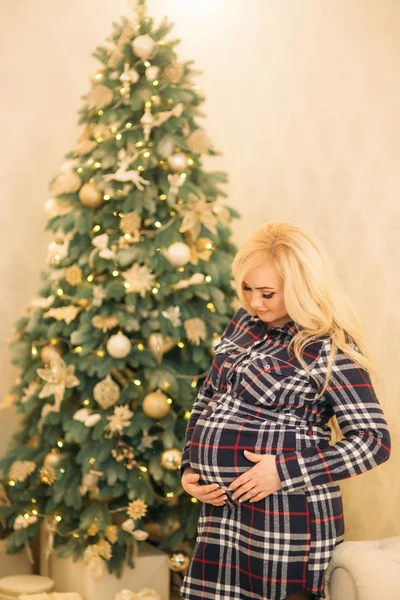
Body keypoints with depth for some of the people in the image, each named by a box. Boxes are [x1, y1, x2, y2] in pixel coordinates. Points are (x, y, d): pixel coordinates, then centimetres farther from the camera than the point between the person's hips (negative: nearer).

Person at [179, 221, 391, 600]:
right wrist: (190, 469, 7)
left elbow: (373, 440, -14)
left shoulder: (329, 350, -12)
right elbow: (207, 400, 20)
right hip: (222, 511, 7)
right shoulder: (245, 323, 10)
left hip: (285, 519, -7)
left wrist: (287, 471, -19)